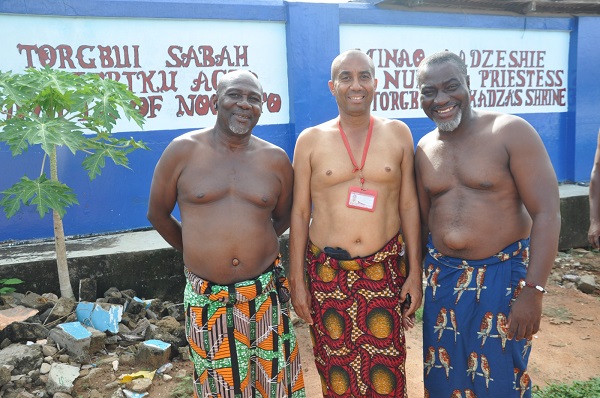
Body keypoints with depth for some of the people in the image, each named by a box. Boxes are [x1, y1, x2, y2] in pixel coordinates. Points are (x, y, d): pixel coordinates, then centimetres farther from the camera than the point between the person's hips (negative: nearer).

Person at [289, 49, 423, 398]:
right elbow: (299, 213, 1)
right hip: (327, 273, 0)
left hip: (385, 270, 1)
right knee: (335, 368, 13)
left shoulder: (398, 134, 3)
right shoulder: (311, 140, 0)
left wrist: (415, 271, 1)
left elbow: (409, 205, 4)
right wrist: (297, 280, 0)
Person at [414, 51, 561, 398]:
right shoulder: (424, 149, 4)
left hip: (502, 277, -4)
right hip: (442, 277, 5)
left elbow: (547, 214, -15)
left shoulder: (511, 132, -11)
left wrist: (533, 291, -19)